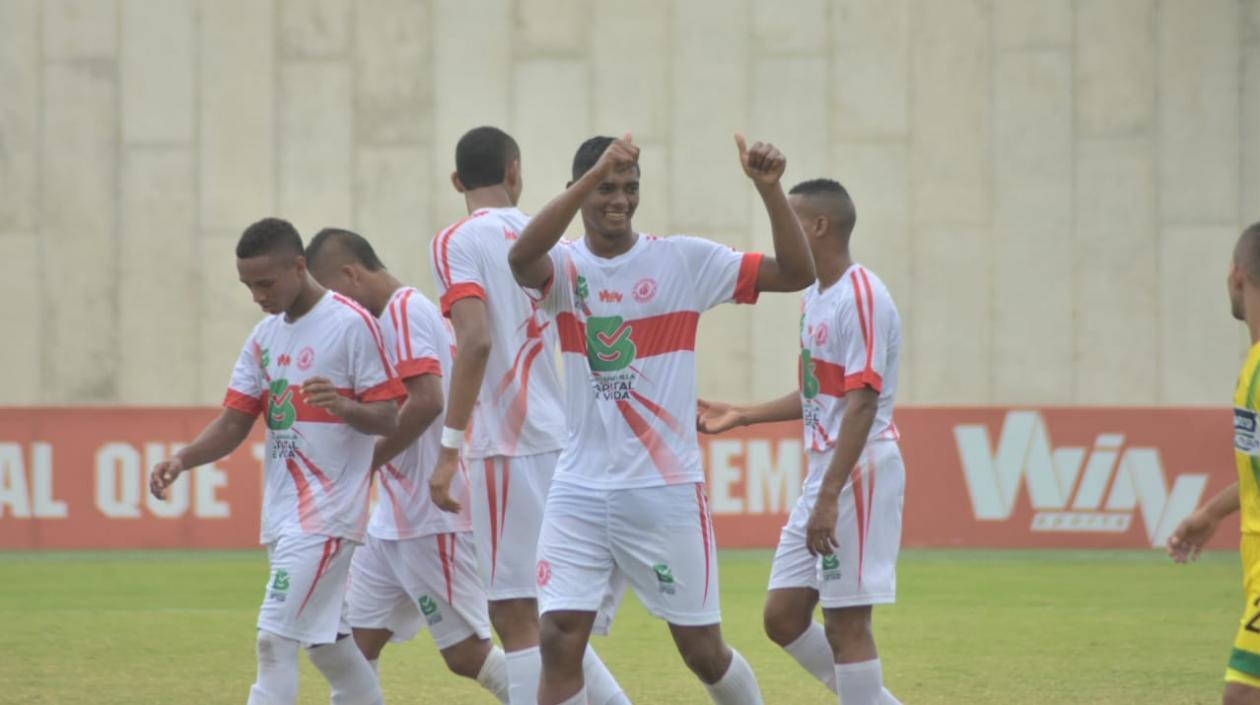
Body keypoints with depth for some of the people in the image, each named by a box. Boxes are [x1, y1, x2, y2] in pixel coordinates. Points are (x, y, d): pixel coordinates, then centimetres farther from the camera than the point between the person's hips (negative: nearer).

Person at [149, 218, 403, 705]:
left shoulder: (351, 323, -10)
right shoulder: (265, 336, 12)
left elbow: (386, 419, -11)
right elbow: (234, 425, 9)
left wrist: (343, 406, -32)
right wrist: (182, 460, -9)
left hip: (328, 512, -8)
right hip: (283, 513, 8)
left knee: (276, 639, -15)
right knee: (323, 641, 16)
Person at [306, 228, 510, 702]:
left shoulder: (405, 310, -13)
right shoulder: (397, 314, 17)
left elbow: (426, 402, -24)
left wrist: (364, 465, -16)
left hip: (432, 520, -10)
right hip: (394, 520, 10)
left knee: (466, 654, -5)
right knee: (355, 643, 7)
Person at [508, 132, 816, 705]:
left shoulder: (682, 259, -1)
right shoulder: (566, 267, 0)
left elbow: (796, 273, -6)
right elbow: (521, 257, -26)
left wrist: (769, 189, -20)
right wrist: (594, 174, -36)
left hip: (665, 487, -1)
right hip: (580, 490, 1)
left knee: (702, 651, 6)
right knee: (559, 641, -8)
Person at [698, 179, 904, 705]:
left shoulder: (862, 298, -15)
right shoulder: (815, 297, 14)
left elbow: (861, 404, -22)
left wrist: (830, 498, -26)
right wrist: (741, 416, 24)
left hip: (859, 473, -10)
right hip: (824, 471, 10)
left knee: (845, 624, -7)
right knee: (783, 617, 9)